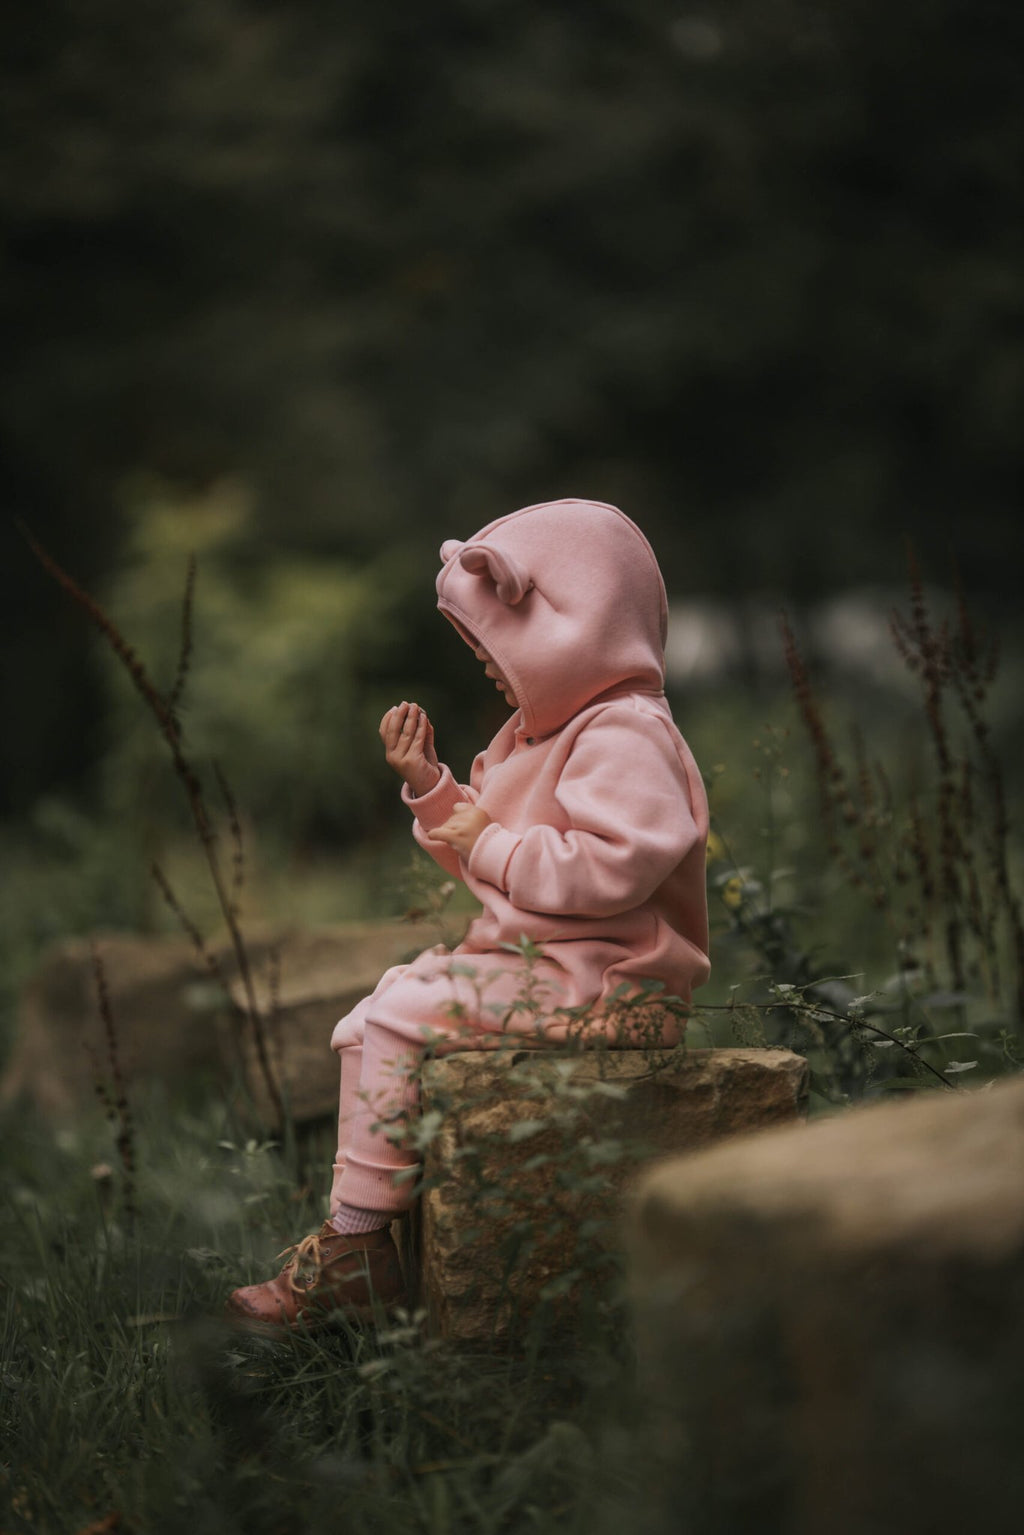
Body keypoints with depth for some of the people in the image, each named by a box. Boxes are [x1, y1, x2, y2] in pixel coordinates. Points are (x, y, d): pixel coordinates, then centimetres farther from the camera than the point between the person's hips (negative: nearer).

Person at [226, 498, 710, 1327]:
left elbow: (609, 865, -28)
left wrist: (490, 846, -17)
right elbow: (490, 855, 26)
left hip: (596, 981, -11)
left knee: (400, 1015, -20)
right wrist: (429, 785, 13)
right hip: (534, 963, 11)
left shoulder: (626, 736, -14)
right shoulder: (547, 732, 20)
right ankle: (350, 1225, -4)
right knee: (365, 1023, 3)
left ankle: (356, 1243, -15)